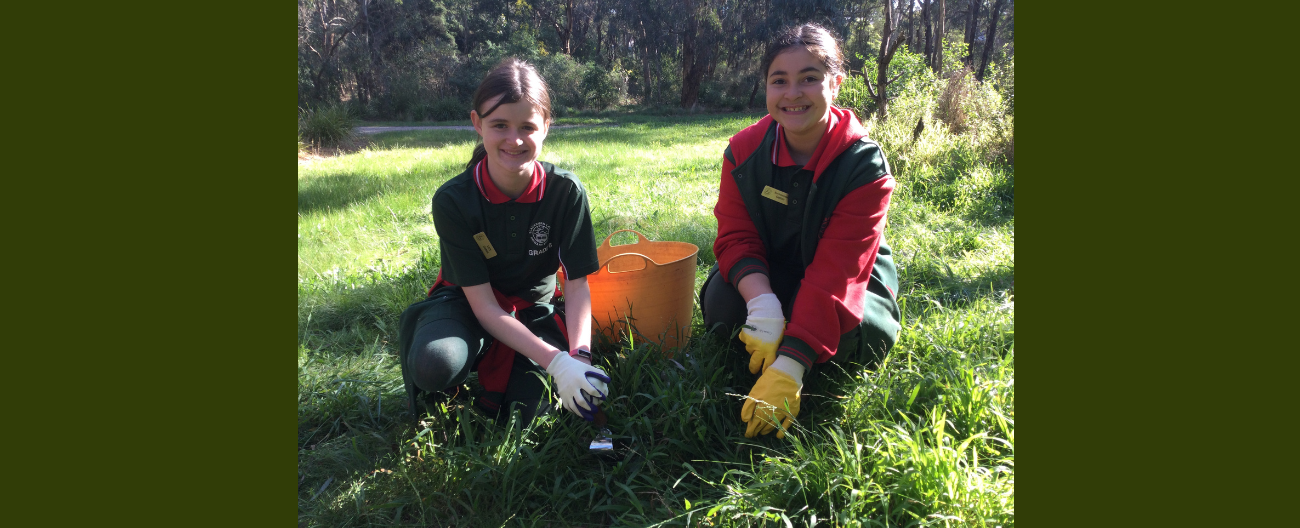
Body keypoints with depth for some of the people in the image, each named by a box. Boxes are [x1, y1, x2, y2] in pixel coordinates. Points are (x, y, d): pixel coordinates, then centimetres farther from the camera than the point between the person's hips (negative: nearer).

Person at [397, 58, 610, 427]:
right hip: (467, 303, -1)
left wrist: (580, 356, -32)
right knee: (435, 365, -34)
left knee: (523, 413, -20)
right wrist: (556, 362, -34)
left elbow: (577, 284, -14)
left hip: (535, 307, 2)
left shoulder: (565, 191, -19)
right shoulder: (452, 201, -23)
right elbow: (484, 305, -23)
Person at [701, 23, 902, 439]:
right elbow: (736, 238, -17)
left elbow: (835, 275, -32)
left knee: (850, 332, -33)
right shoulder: (744, 151, -14)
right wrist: (763, 306, -40)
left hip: (846, 292, -1)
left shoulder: (864, 166, -25)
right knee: (721, 303, -28)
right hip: (768, 277, 2)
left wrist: (787, 371, -41)